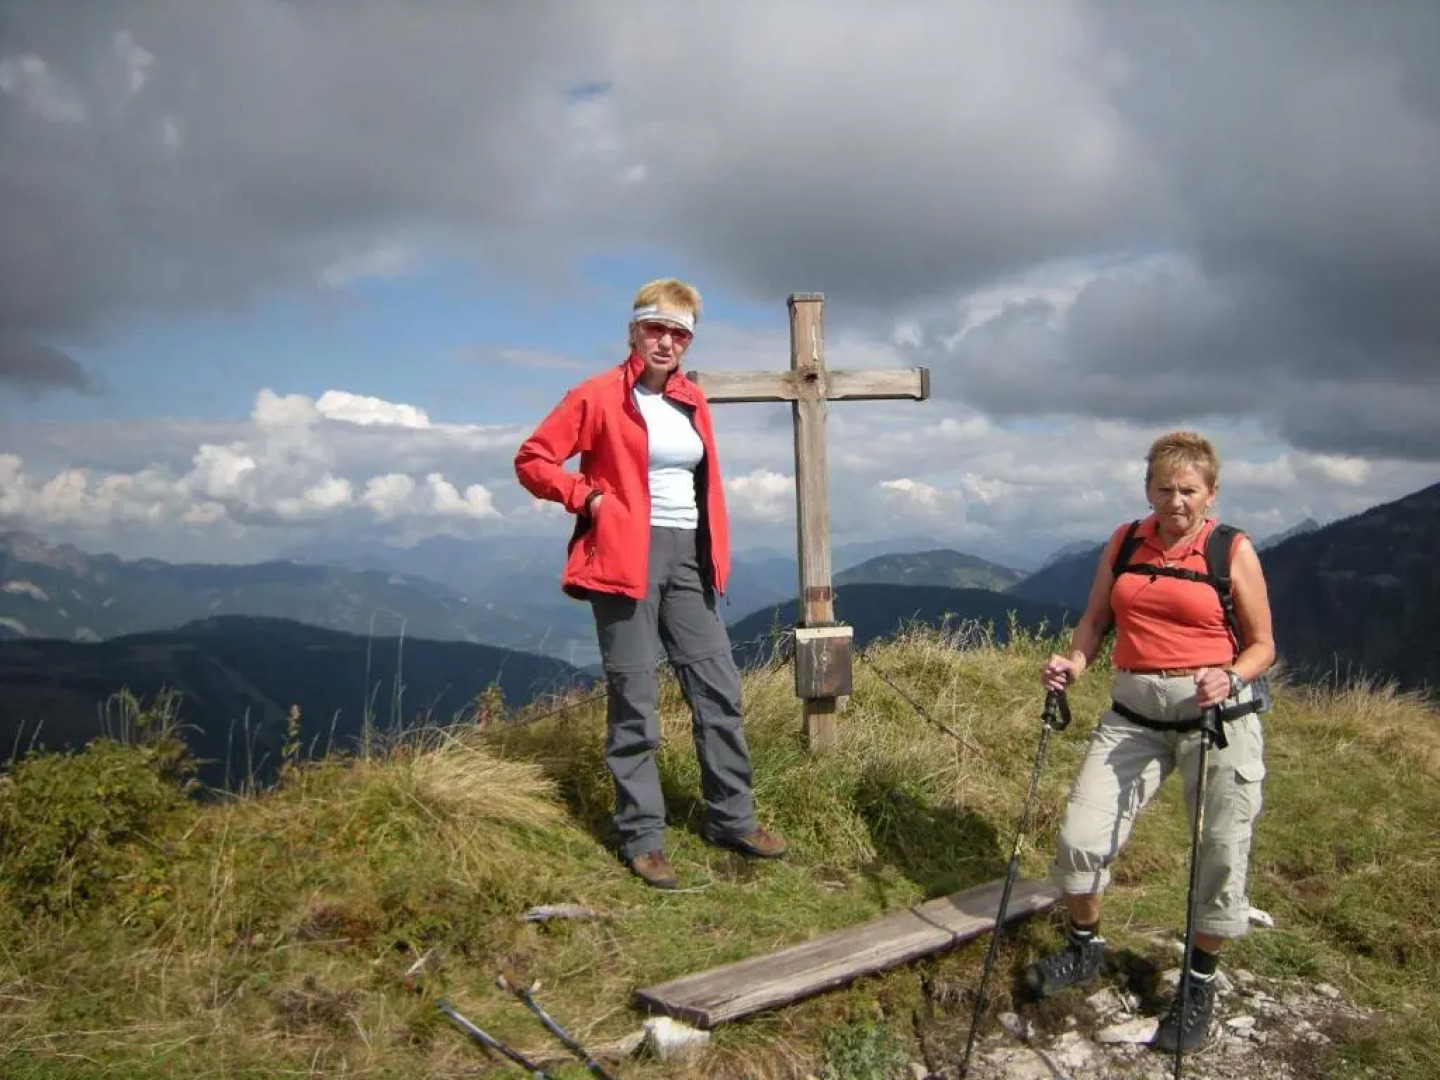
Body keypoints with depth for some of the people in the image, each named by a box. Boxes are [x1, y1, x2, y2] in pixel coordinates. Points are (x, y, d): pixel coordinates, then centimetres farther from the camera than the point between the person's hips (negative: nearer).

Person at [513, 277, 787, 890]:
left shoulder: (692, 401, 13)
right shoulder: (598, 396, -5)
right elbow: (531, 460, -4)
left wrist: (715, 552, 14)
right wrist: (590, 499, -13)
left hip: (688, 557, 6)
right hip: (626, 558, -6)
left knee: (719, 689, 8)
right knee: (634, 702, 0)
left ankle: (732, 819, 22)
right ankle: (642, 838, 12)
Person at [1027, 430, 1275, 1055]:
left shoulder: (1234, 552, -3)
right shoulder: (1125, 541, 7)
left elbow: (1262, 646, 0)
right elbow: (1096, 618, 12)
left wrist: (1231, 679, -19)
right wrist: (1074, 662, -7)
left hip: (1217, 715, -3)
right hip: (1135, 714, 3)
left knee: (1220, 853, 4)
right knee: (1082, 835, -1)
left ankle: (1199, 985, 27)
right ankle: (1083, 948, 27)